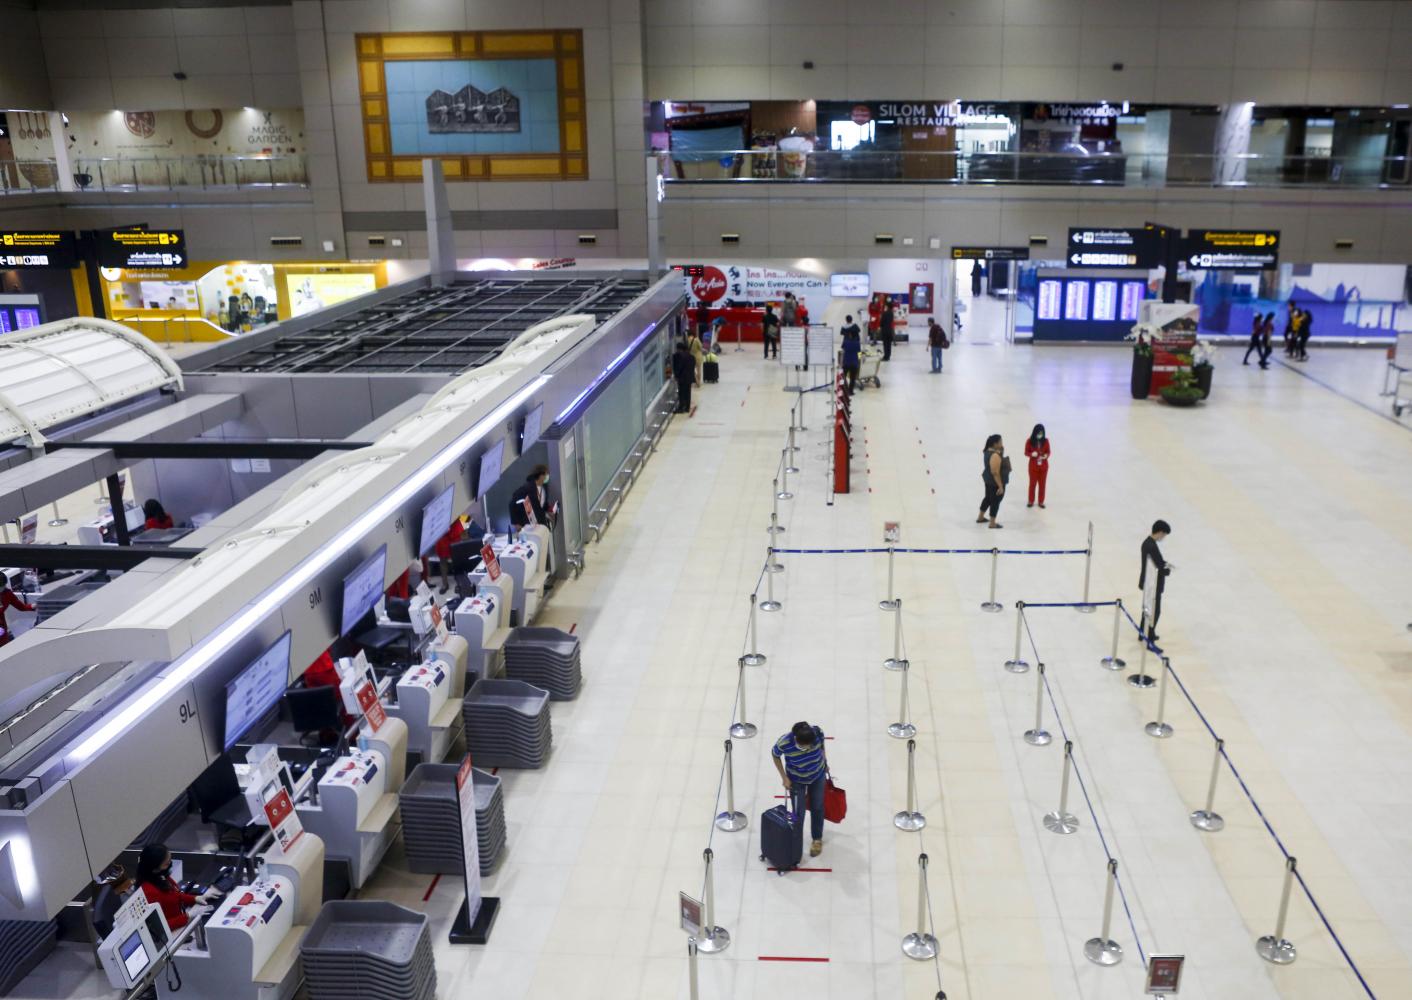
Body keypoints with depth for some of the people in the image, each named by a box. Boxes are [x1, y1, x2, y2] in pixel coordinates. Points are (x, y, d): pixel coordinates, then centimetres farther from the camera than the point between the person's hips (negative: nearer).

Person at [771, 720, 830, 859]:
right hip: (796, 780, -2)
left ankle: (817, 839, 44)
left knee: (817, 807, 20)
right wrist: (784, 777, -12)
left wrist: (825, 762, 8)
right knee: (798, 812, 7)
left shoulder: (818, 733, -33)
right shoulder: (784, 743, -38)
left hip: (818, 775, 2)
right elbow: (775, 755, -14)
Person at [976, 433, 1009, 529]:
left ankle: (980, 518, 39)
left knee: (988, 498, 25)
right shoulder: (995, 456, -29)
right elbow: (995, 472, -29)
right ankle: (992, 523, 17)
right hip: (995, 482, -10)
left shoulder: (988, 451, 2)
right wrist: (1000, 486, -26)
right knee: (996, 501, 5)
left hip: (988, 479, 10)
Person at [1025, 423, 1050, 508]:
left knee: (1042, 484, 8)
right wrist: (1032, 454, -26)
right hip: (1033, 466, -2)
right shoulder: (1029, 441, -12)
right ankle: (1031, 501, 21)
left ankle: (1041, 502, 20)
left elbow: (1048, 451, 4)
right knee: (1032, 483, 7)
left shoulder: (1046, 441, -6)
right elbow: (1026, 453, -5)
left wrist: (1046, 455, -19)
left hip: (1043, 466, 2)